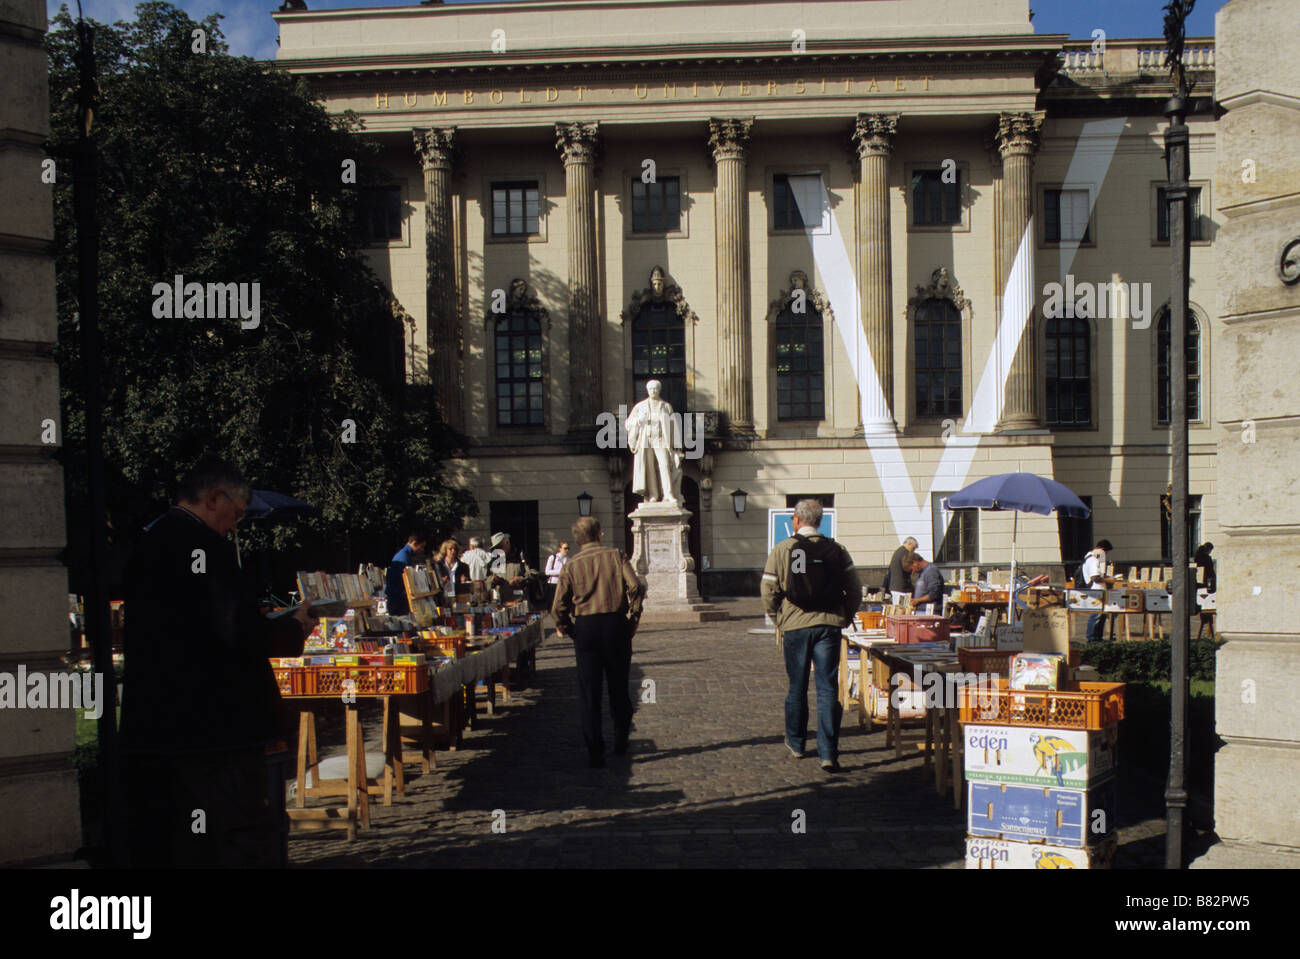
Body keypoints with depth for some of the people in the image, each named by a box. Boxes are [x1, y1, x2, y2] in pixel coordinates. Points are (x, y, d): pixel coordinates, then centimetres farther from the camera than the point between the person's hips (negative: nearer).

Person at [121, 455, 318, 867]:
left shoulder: (145, 545, 14)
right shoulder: (202, 544, -14)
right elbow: (240, 634, -21)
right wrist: (295, 628, -3)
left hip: (148, 727, 10)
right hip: (213, 725, -9)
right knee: (249, 847, -6)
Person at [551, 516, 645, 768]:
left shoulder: (571, 565, 3)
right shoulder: (616, 555, 2)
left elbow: (559, 606, -3)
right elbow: (635, 587, -11)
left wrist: (564, 628, 14)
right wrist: (633, 617, 0)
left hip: (585, 627, 0)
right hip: (616, 624, 0)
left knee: (588, 692, 4)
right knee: (618, 688, 16)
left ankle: (595, 753, 1)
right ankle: (621, 742, 25)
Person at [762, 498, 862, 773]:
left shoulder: (781, 550, -2)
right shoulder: (836, 550, 1)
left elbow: (768, 592, -2)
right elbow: (855, 590, 0)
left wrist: (779, 621, 12)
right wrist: (842, 618, 13)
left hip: (794, 626, 0)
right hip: (829, 625, 0)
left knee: (797, 688, 15)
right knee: (828, 689, 0)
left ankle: (795, 743, 29)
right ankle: (828, 753, -6)